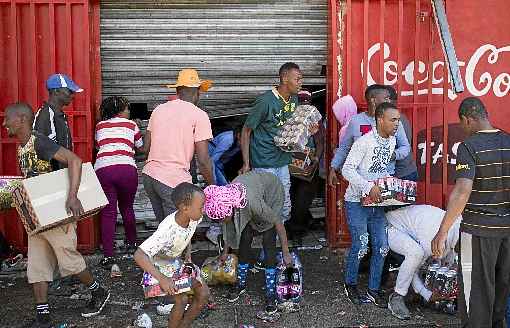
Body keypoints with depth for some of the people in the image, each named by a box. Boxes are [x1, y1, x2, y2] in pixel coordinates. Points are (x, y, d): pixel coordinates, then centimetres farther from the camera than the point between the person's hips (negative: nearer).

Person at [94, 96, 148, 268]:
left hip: (102, 168, 1)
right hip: (126, 168, -1)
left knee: (108, 212, 3)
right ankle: (132, 243, 34)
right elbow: (141, 147, 30)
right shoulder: (131, 125, 18)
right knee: (127, 208, 19)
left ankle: (108, 255, -2)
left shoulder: (100, 126, 21)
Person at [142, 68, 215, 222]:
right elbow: (203, 160, -9)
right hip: (174, 180, -6)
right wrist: (212, 186, 4)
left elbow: (146, 146, 16)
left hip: (149, 175, 6)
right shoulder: (199, 115, -4)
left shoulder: (158, 109, 13)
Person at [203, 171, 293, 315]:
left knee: (268, 242, -12)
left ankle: (271, 293, -5)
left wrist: (286, 253, -21)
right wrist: (225, 251, 10)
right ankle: (241, 284, 16)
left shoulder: (252, 202, -44)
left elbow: (278, 223, -30)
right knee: (244, 239, -1)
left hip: (273, 191, -5)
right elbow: (228, 228, -3)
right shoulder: (224, 201, -26)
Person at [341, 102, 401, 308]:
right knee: (360, 247, -3)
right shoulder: (364, 142, -19)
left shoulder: (392, 141, 5)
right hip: (357, 202, -7)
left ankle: (374, 290, 18)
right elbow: (347, 170, -24)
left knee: (381, 247, 3)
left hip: (377, 202, 7)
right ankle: (350, 284, 21)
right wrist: (369, 187, -31)